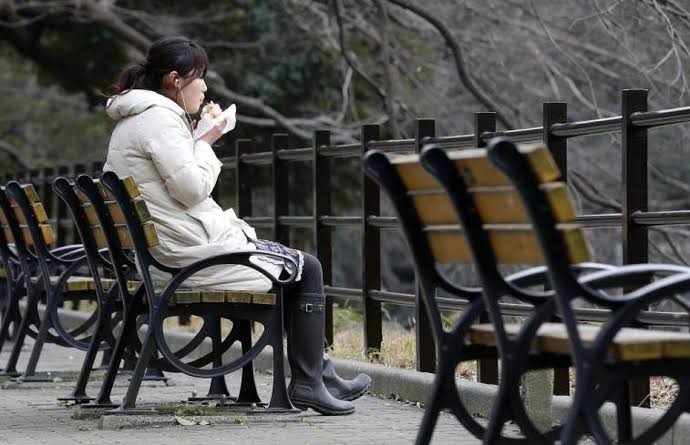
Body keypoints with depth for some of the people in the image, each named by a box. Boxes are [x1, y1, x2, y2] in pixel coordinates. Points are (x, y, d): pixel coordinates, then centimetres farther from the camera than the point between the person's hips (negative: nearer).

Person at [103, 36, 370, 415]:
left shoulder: (130, 122, 16)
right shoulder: (159, 117, -17)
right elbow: (192, 189, -23)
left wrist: (193, 139, 14)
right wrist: (204, 142, -7)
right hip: (195, 254, -11)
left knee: (295, 266, 24)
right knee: (307, 268, 4)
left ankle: (320, 371, 26)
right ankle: (308, 383, 6)